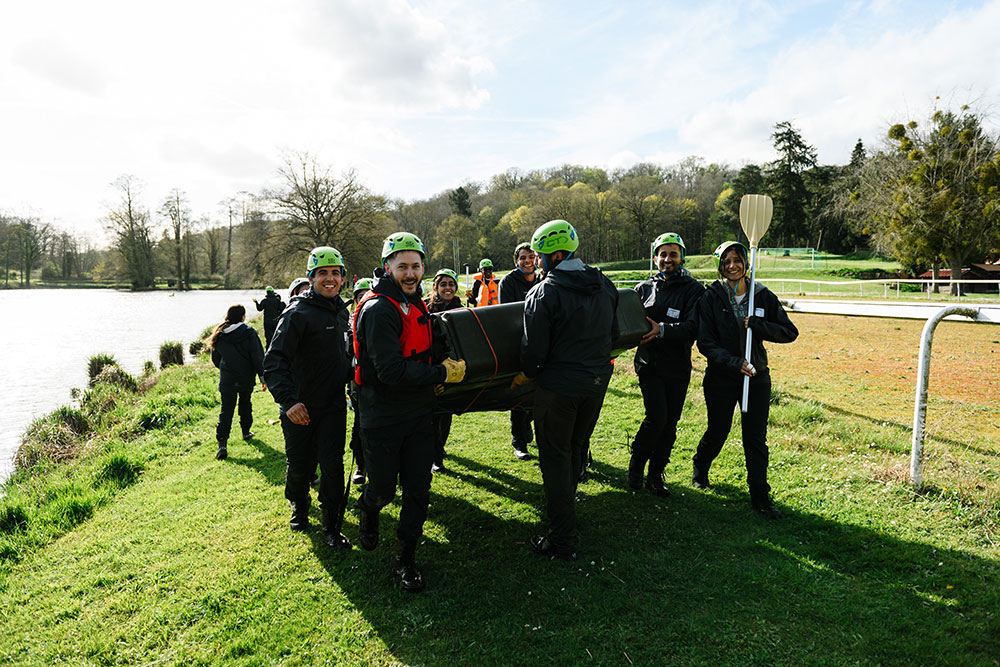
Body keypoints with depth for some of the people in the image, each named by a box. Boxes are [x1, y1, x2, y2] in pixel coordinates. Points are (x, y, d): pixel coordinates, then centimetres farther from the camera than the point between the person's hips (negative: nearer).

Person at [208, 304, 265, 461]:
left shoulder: (219, 335, 0)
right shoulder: (249, 333, -11)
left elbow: (216, 359, 11)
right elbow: (258, 357, -13)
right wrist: (262, 377, -9)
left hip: (227, 380, 1)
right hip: (246, 378, -1)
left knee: (226, 410, 0)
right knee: (245, 403, 23)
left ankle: (222, 443, -11)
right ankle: (246, 431, 36)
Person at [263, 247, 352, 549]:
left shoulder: (341, 310, 7)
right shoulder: (298, 312, -15)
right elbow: (274, 360, -22)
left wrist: (347, 383, 22)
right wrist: (288, 400, -31)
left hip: (333, 405, 4)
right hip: (300, 407, -4)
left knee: (332, 465, 0)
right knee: (299, 465, 12)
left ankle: (332, 527, 13)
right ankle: (298, 505, 41)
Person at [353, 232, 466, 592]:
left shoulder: (415, 303, 10)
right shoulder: (378, 310, -18)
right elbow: (391, 370, -25)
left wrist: (433, 381, 13)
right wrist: (443, 373, -18)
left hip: (418, 414, 7)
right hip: (383, 418, -7)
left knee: (418, 489, 7)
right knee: (383, 490, 8)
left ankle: (405, 559, 23)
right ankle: (367, 512, 44)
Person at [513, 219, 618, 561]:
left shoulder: (544, 293, -18)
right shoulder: (605, 285, 3)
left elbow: (535, 348, -17)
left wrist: (525, 374, 2)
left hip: (560, 386, -7)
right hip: (598, 382, 7)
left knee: (555, 459, 4)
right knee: (576, 449, 23)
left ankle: (562, 542, 9)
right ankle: (564, 505, 43)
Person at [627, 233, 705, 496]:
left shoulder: (693, 289, 0)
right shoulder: (644, 288, 8)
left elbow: (693, 327, -13)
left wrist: (662, 330, -25)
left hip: (678, 368, 0)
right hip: (649, 364, 0)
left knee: (670, 424, 7)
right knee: (656, 418, -13)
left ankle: (655, 475, 22)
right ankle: (636, 464, 11)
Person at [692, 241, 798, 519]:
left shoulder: (763, 296, 0)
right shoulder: (711, 297, -5)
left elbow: (790, 332, 0)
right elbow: (706, 343, -9)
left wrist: (758, 325, -16)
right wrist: (735, 363, -21)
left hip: (757, 376, 1)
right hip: (721, 377, -1)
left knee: (756, 437, 3)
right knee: (718, 431, 11)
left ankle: (760, 496, 14)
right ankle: (700, 468, 41)